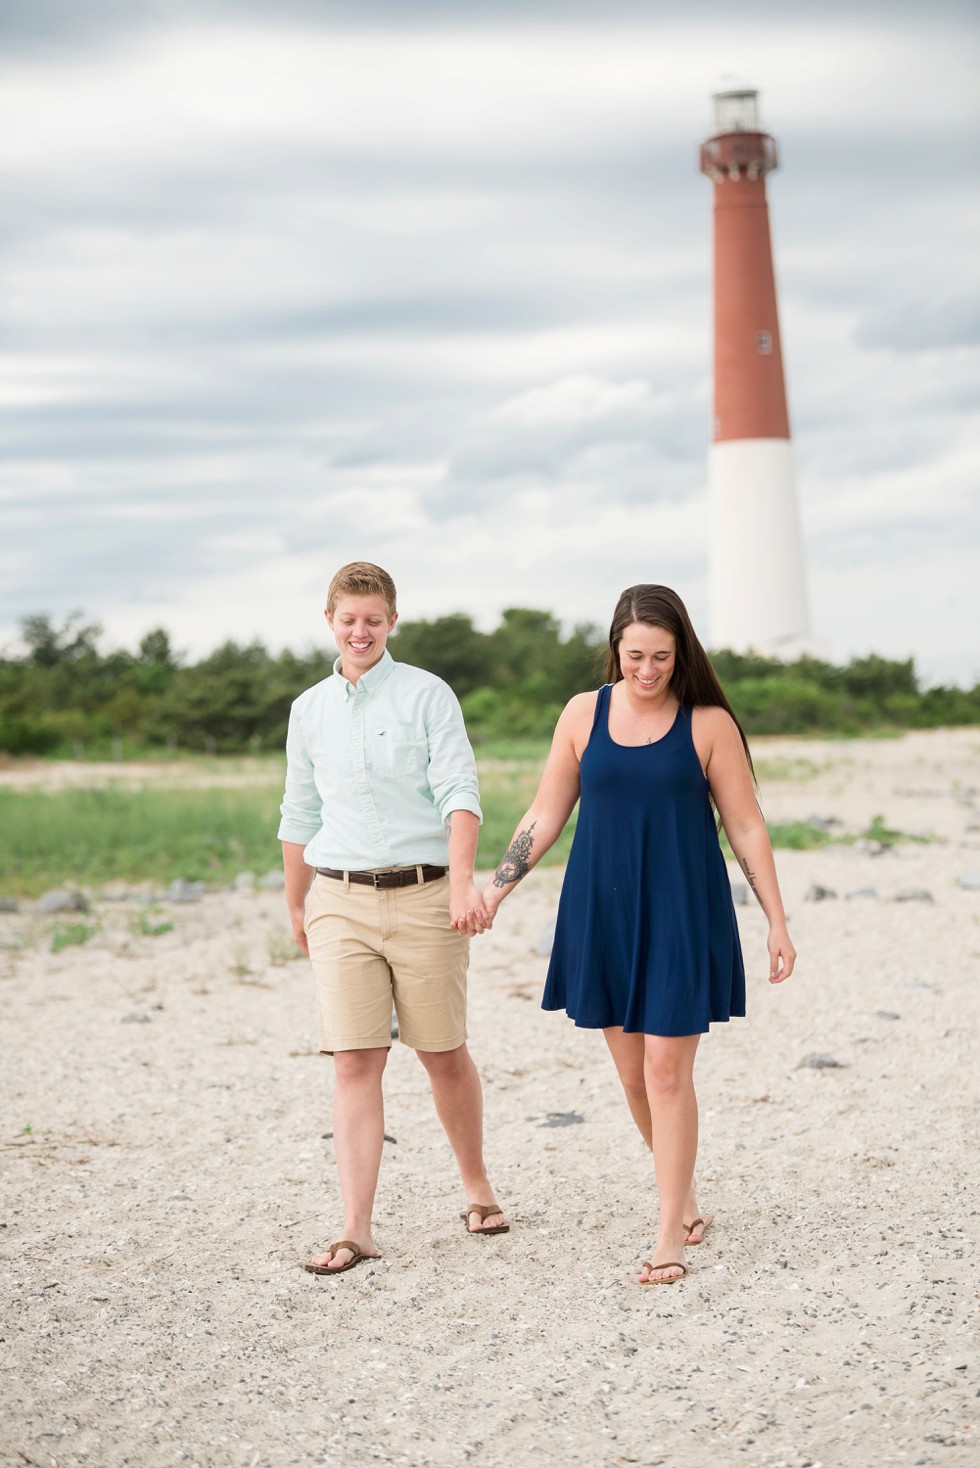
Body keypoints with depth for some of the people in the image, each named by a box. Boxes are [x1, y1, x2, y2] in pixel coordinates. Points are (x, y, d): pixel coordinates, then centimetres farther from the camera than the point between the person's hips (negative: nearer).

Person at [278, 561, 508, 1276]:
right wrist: (295, 907, 26)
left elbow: (459, 792, -9)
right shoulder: (310, 709, 12)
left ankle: (477, 1188, 28)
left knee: (445, 1053, 7)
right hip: (341, 902, 2)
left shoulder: (428, 695, 0)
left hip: (423, 895, -2)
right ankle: (357, 1230, -4)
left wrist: (463, 882, -23)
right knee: (356, 1062, -5)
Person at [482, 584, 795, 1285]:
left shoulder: (709, 724, -4)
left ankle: (671, 1236, 4)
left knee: (668, 1071, -5)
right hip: (602, 914, 3)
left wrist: (777, 922, -1)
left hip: (681, 915, -3)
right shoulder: (584, 714, 3)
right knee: (634, 1075, 10)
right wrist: (492, 891, 6)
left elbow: (746, 827, 0)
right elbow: (545, 816, 10)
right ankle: (684, 1194, 32)